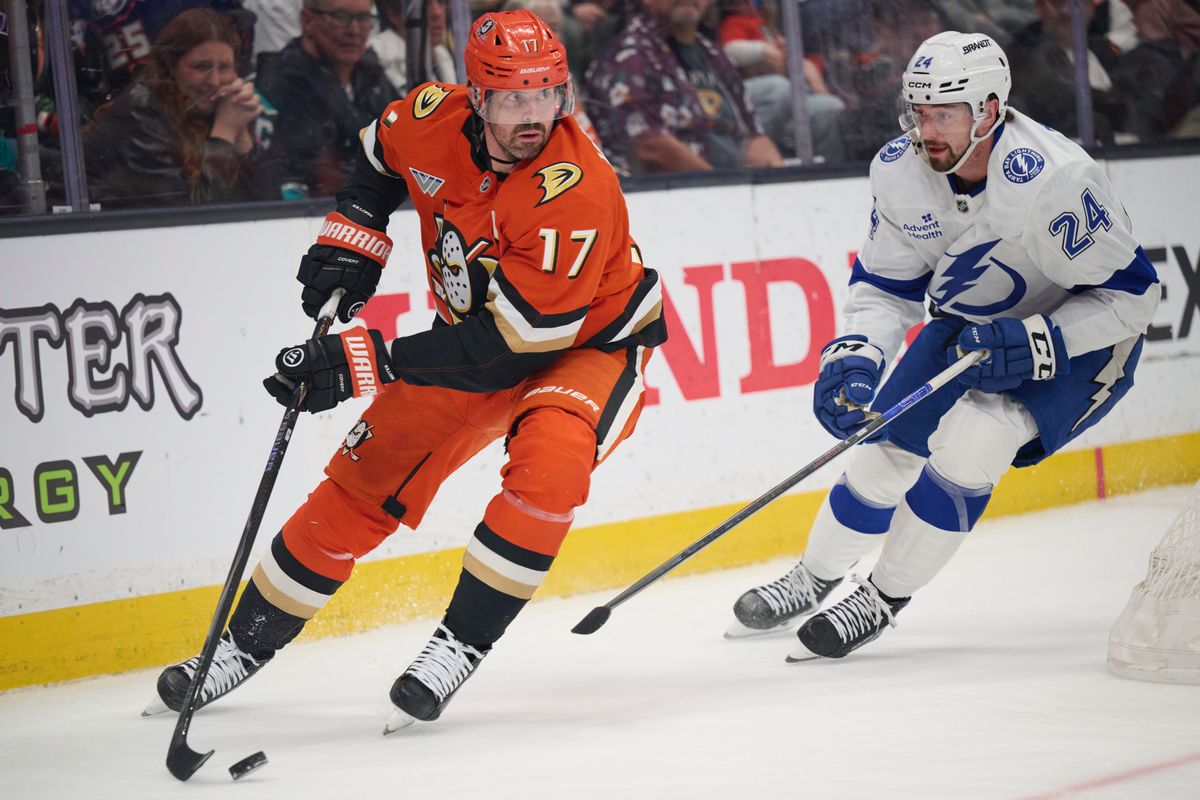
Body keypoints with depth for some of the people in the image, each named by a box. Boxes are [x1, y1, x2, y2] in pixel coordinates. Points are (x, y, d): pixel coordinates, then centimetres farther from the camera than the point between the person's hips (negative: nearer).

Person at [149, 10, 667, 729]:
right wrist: (352, 238, -3)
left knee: (548, 461, -34)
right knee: (363, 481, 4)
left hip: (589, 342, -5)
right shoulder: (432, 118, -18)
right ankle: (247, 642, 20)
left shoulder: (577, 190, -34)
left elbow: (509, 338, -34)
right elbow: (382, 154, 11)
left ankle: (461, 643, -19)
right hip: (471, 333, 5)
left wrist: (366, 364, -35)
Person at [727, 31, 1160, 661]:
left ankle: (884, 598, -6)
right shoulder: (900, 171, -17)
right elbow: (884, 283, -5)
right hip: (966, 326, 6)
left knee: (967, 441, -25)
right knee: (889, 445, 2)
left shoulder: (1053, 180, -35)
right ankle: (816, 578, 30)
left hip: (1078, 338, -5)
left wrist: (1033, 345, -32)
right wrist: (854, 357, -22)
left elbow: (1130, 292, -25)